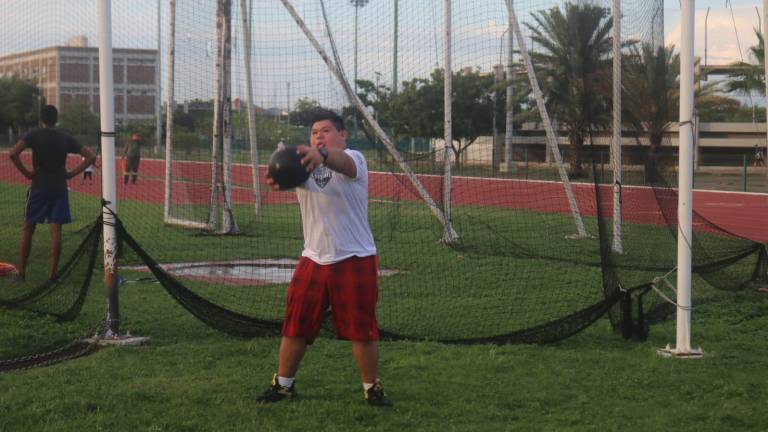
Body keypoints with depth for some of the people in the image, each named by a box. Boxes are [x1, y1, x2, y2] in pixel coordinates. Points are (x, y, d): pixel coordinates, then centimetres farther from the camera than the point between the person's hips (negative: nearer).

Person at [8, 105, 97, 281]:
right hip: (59, 189, 2)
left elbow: (13, 153, -17)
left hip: (39, 187, -2)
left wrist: (26, 172, -6)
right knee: (56, 230, 1)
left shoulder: (34, 135, -2)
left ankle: (21, 272, 8)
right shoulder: (65, 138, 6)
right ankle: (52, 273, 0)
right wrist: (71, 173, 4)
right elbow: (90, 157, 5)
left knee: (28, 229, 8)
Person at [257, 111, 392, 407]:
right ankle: (283, 383, 23)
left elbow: (341, 162, -33)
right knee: (295, 326, 7)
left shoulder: (353, 159, -6)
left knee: (362, 330, 1)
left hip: (355, 260, -4)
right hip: (313, 259, 4)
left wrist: (322, 154, -57)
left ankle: (372, 388, 17)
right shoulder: (304, 165, 5)